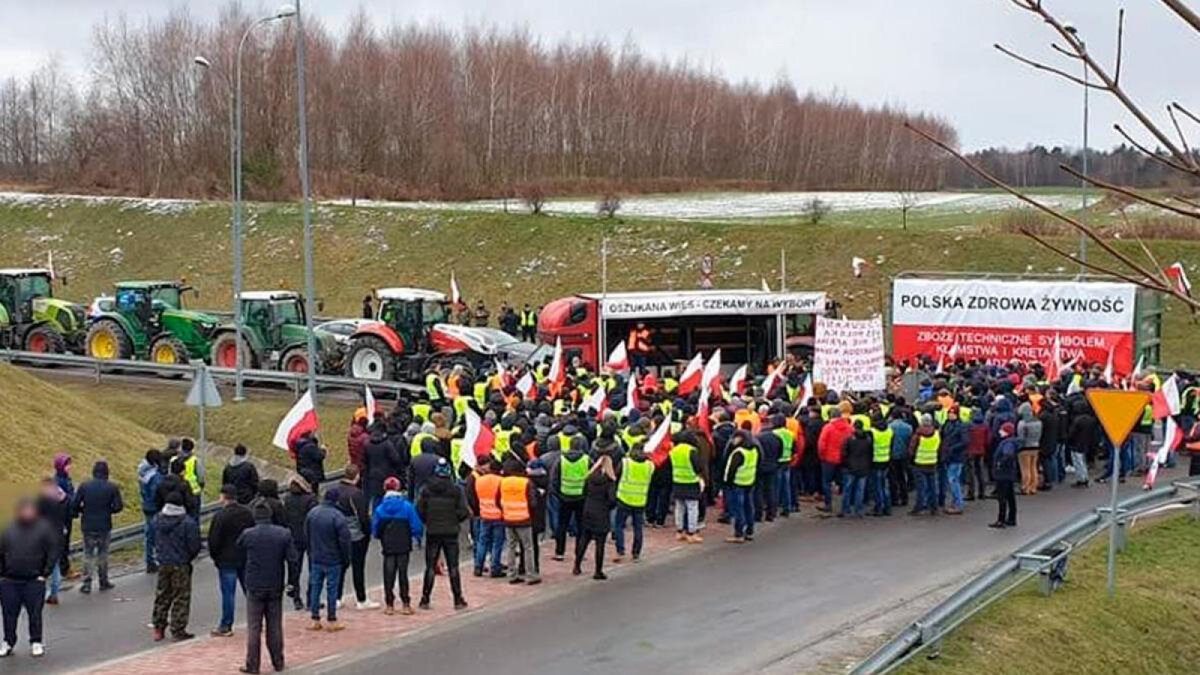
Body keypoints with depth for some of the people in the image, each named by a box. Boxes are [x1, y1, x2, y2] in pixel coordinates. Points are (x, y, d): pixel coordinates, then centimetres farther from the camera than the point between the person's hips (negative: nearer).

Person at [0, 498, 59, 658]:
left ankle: (36, 642, 13)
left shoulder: (44, 528, -1)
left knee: (35, 613, 0)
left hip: (34, 581, -3)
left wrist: (45, 574, -5)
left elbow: (54, 550, -1)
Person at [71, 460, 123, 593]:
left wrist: (77, 513, 17)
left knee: (88, 554, 9)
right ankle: (103, 581, 19)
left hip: (88, 526, 1)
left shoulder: (84, 486, -5)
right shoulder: (112, 487, -7)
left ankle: (87, 583, 5)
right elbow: (118, 506, -8)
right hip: (104, 526, 0)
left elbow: (75, 505, -4)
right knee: (103, 554, 13)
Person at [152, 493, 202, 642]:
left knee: (162, 596, 17)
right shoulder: (188, 522, -18)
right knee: (181, 598, 5)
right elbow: (194, 546, -14)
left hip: (163, 563, 5)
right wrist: (189, 558, 5)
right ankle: (178, 631, 8)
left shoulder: (157, 519, -2)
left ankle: (158, 629, 22)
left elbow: (155, 541, 9)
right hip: (181, 565, -5)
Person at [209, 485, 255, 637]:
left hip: (227, 560, -6)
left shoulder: (220, 516, -15)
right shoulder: (247, 513, 4)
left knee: (228, 593, -1)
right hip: (246, 559, 6)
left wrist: (214, 556, 2)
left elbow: (214, 540, -13)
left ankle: (226, 626, 5)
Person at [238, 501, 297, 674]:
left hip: (254, 586, -2)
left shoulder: (247, 535, -11)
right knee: (275, 626, 13)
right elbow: (292, 558, -7)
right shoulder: (284, 534, -7)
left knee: (253, 628, 5)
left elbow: (240, 555, 2)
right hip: (276, 586, 2)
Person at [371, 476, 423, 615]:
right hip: (404, 546, 0)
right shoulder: (407, 506, -8)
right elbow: (416, 525, -7)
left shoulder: (380, 508, -5)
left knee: (388, 574, 7)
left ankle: (389, 604, 8)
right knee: (403, 573, 6)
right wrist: (417, 536, 12)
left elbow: (375, 530, 1)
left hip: (388, 547, 1)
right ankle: (405, 604, 6)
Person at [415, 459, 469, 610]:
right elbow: (463, 512, -9)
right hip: (451, 533, -1)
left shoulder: (427, 490, -3)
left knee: (430, 567, 7)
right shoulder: (456, 490, -6)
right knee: (453, 567, 6)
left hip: (432, 533, 1)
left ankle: (425, 599, 8)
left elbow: (419, 510, -5)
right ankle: (458, 600, 7)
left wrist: (427, 521, 11)